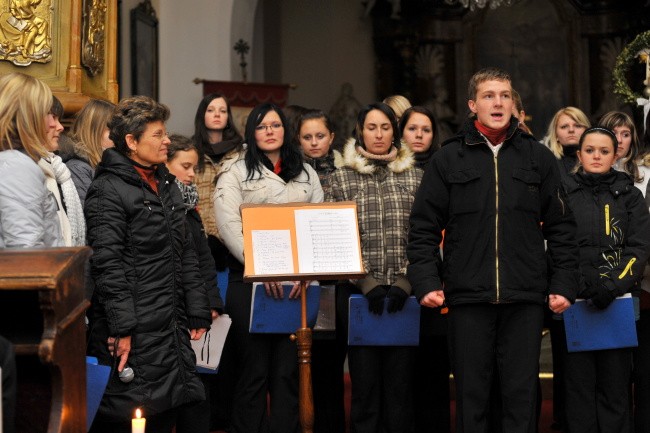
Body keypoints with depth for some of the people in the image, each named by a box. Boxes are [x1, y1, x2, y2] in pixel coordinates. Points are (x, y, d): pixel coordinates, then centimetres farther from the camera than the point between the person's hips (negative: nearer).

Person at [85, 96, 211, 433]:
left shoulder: (167, 185, 18)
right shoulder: (108, 190, -9)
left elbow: (186, 254, 20)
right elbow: (107, 263, -16)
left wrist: (197, 314, 14)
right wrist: (121, 327, -20)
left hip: (171, 327, 8)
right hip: (133, 330, -8)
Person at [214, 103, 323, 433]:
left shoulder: (306, 174, 16)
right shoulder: (235, 173, 4)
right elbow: (229, 226, -8)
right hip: (251, 282, -3)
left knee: (289, 370, 3)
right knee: (255, 371, -1)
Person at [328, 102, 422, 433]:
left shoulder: (415, 176, 9)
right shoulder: (342, 178, 7)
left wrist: (403, 283, -7)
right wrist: (369, 282, -9)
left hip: (404, 293, 1)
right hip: (359, 292, -1)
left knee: (400, 381, 1)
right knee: (365, 380, 0)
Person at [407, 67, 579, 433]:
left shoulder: (539, 158, 9)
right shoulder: (448, 159, 6)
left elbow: (561, 228, 9)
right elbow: (424, 228, 5)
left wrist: (565, 285, 2)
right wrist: (426, 282, -5)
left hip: (525, 299, 1)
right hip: (468, 297, 0)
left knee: (522, 395, 4)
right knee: (471, 395, 5)